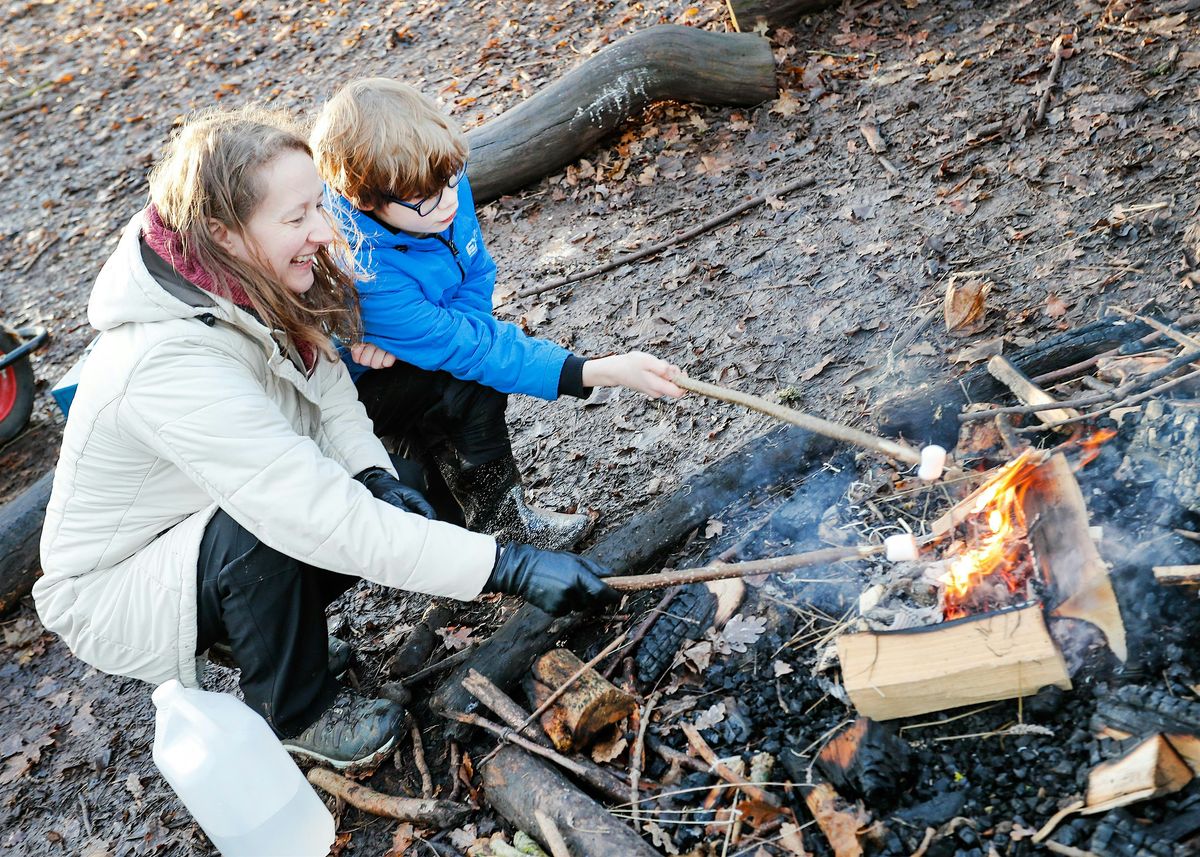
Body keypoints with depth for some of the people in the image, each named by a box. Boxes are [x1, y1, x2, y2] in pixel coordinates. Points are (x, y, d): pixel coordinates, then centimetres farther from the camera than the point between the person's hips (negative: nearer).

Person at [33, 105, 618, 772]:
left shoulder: (252, 290, -15)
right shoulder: (172, 362, -39)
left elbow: (325, 382, -2)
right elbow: (323, 518, -42)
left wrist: (375, 478, -23)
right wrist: (511, 568, -41)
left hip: (196, 527, 7)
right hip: (113, 591, -7)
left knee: (388, 496, -11)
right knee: (272, 533, -34)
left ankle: (276, 639, 10)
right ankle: (295, 715, -6)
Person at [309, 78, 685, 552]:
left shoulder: (443, 184, -18)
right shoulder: (365, 276, -38)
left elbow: (477, 276, -7)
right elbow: (463, 347, -36)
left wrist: (407, 338, -27)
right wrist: (601, 372, -42)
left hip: (395, 355, 7)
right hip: (354, 389, -7)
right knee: (474, 384, -26)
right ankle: (498, 518, -8)